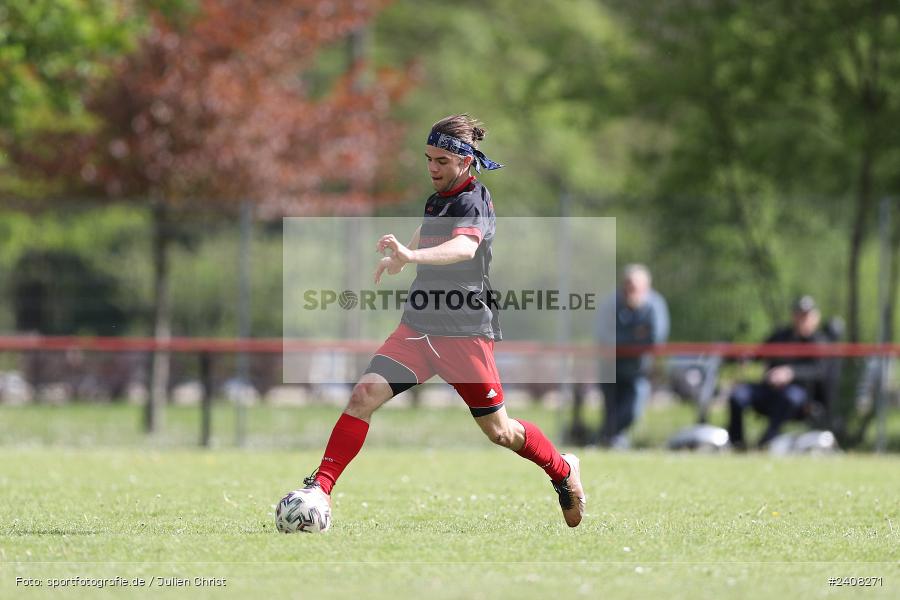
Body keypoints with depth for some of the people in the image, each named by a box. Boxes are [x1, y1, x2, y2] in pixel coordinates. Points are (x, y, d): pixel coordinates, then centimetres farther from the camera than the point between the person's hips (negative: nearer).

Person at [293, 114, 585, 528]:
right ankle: (320, 487, -18)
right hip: (418, 327, 6)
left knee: (499, 431, 6)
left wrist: (411, 256, -54)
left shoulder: (473, 201, -15)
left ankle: (563, 470, 34)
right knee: (364, 394, -15)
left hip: (466, 334, -6)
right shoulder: (437, 198, 10)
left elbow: (464, 248, -39)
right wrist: (399, 258, 24)